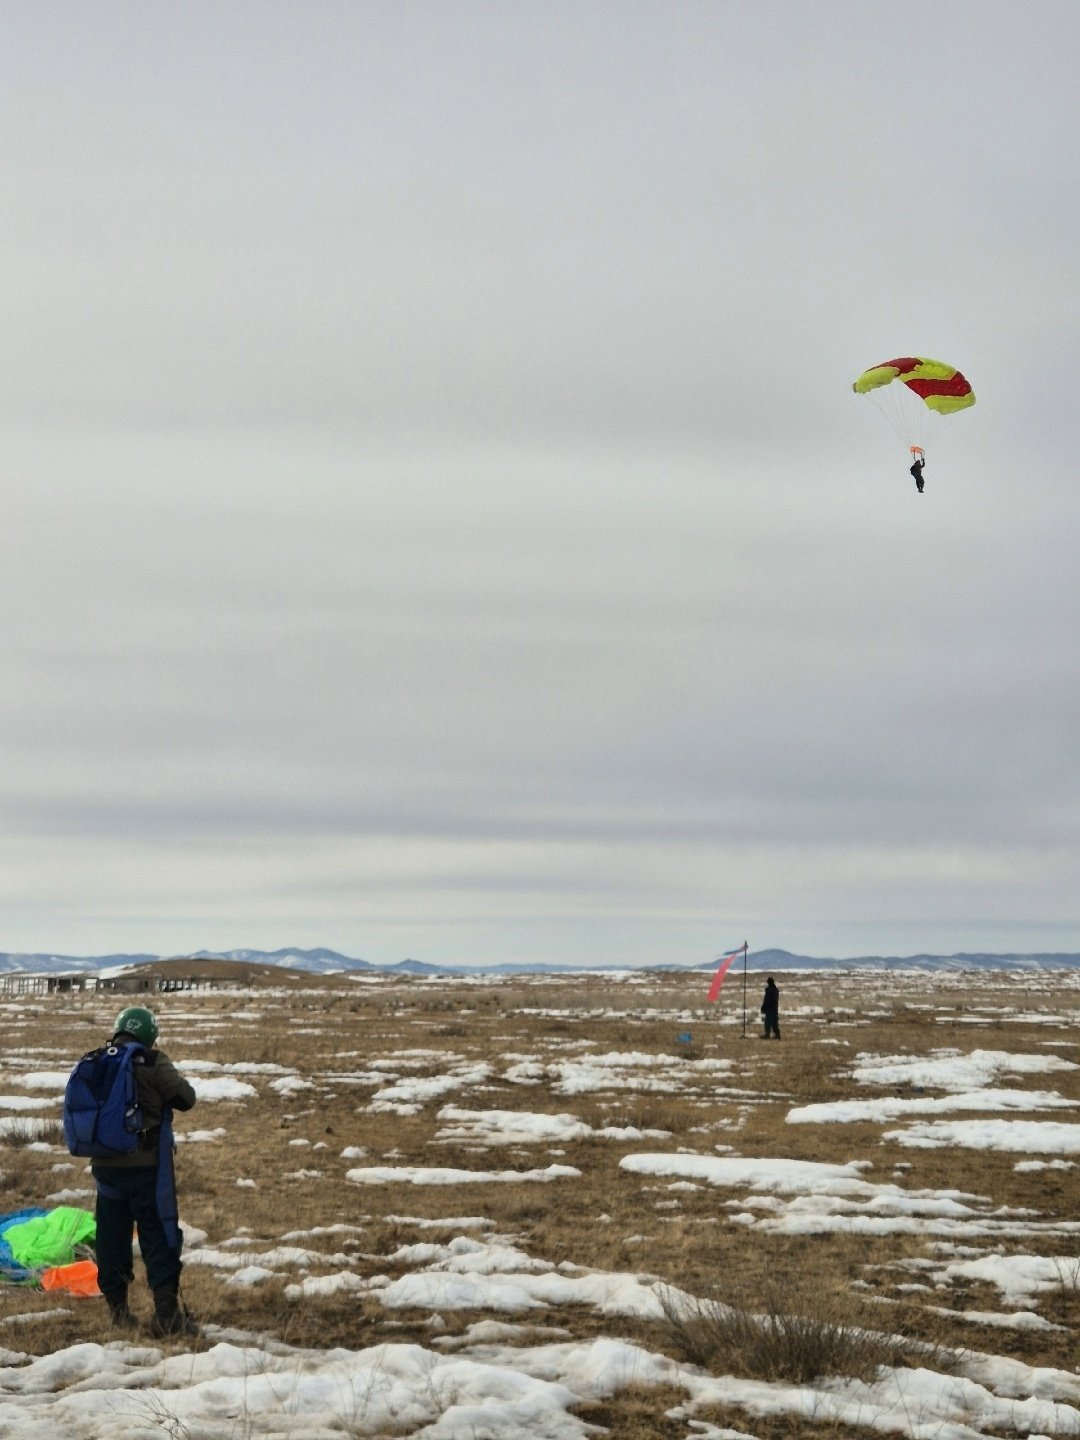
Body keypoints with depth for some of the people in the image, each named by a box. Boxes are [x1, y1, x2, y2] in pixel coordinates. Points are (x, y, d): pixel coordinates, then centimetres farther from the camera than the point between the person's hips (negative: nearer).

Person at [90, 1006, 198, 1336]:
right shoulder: (152, 1062, -12)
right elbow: (185, 1098, -9)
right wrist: (171, 1077, 8)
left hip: (105, 1165, 5)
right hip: (146, 1164, -5)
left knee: (112, 1235, 13)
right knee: (158, 1235, -2)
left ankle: (117, 1308, 18)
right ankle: (166, 1311, -8)